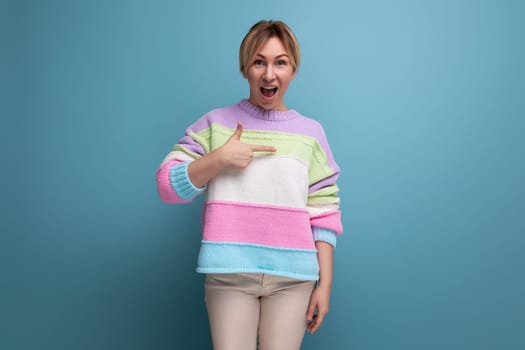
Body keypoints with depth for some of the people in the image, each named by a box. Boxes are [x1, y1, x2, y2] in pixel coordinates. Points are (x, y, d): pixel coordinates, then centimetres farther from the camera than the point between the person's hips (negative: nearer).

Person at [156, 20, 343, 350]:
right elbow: (168, 184, 1)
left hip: (292, 278, 1)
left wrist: (325, 283, 1)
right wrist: (219, 159, -12)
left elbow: (323, 216, 5)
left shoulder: (311, 132, 6)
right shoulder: (216, 122, 4)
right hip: (229, 275, -1)